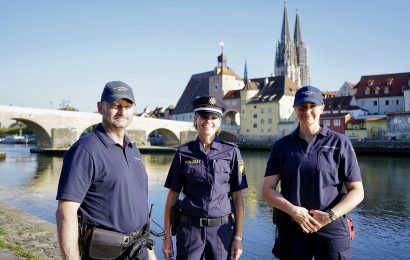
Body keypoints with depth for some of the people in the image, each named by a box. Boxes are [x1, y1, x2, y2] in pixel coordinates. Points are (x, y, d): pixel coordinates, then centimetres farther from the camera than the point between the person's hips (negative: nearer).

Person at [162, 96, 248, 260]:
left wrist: (238, 237, -2)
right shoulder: (184, 153, 0)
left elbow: (238, 197, -1)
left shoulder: (231, 152, -2)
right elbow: (173, 195, 2)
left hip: (222, 228, 0)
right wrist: (167, 236, 1)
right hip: (189, 228, 0)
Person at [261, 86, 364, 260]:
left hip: (332, 228, -1)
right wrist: (293, 210, -14)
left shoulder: (340, 143, 1)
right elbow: (267, 190, 0)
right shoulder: (281, 146, 5)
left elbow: (357, 191, 0)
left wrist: (330, 216, -13)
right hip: (291, 228, 2)